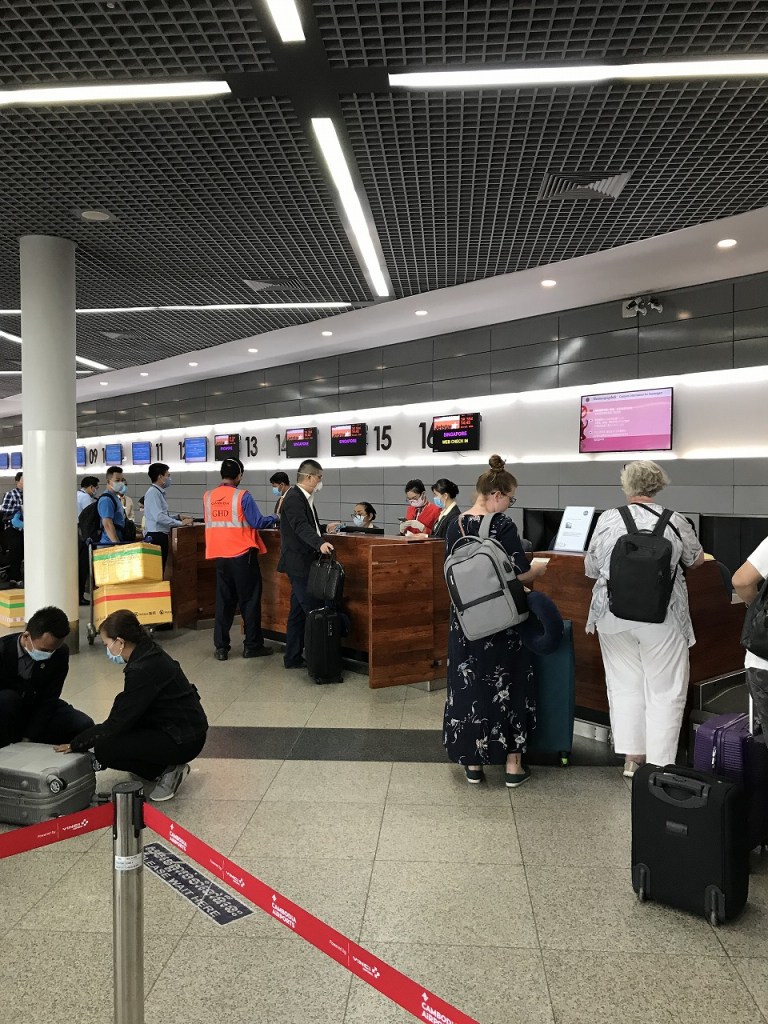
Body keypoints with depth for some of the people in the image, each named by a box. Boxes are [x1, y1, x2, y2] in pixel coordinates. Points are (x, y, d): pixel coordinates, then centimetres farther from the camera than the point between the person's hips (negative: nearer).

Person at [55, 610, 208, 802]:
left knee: (103, 748, -14)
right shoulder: (149, 654, 6)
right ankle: (169, 765, 13)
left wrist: (75, 744, -7)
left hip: (184, 740, -10)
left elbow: (117, 722, -19)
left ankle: (167, 771, -2)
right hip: (184, 727, 10)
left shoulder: (143, 670, -23)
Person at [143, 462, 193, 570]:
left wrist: (178, 517, 13)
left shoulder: (159, 492, 17)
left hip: (161, 536, 10)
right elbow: (159, 517, -21)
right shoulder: (153, 493, -13)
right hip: (155, 537, -10)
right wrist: (180, 523, -16)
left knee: (161, 569, 10)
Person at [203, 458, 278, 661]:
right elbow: (257, 522, -12)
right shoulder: (242, 496, -11)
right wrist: (276, 518, 4)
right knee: (249, 601, 6)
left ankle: (221, 648, 12)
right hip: (242, 555, -5)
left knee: (223, 601, 11)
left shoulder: (208, 497, 5)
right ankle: (252, 646, 11)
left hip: (220, 556, 5)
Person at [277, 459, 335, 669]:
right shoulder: (293, 498, -16)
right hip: (298, 563, -10)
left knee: (299, 612, 14)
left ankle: (293, 657, 22)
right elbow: (301, 527, -30)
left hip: (304, 562, 10)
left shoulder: (304, 498, 15)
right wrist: (320, 543, -43)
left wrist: (324, 528, 17)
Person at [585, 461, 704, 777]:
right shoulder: (674, 521, -4)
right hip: (661, 620, -2)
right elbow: (696, 560, 13)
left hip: (614, 616, 2)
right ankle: (659, 764, 14)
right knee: (664, 691, 9)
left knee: (625, 685, 14)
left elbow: (591, 568, 6)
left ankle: (632, 758, 20)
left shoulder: (607, 519, -3)